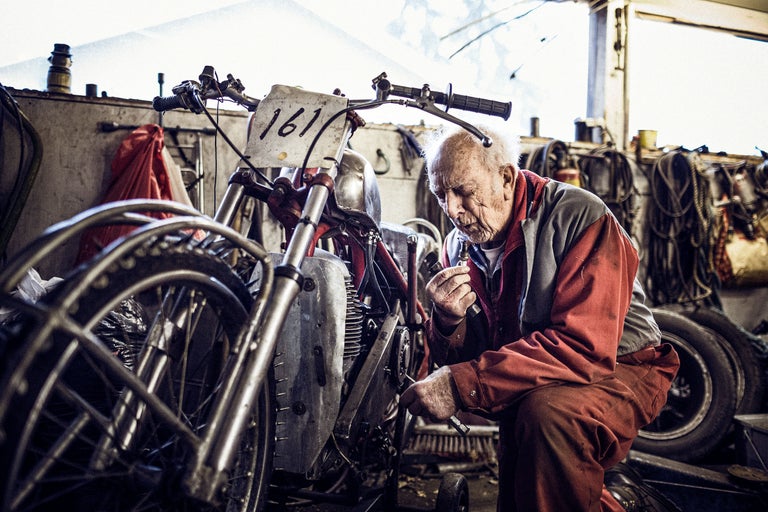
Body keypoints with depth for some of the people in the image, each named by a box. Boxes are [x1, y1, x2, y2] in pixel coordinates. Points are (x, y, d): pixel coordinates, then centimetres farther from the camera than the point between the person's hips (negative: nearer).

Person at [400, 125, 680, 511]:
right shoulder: (458, 245, 0)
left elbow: (585, 348, -30)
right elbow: (449, 363, 1)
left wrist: (463, 384, -35)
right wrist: (448, 320, -24)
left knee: (547, 412, -33)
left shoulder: (577, 216, -18)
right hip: (525, 386, 6)